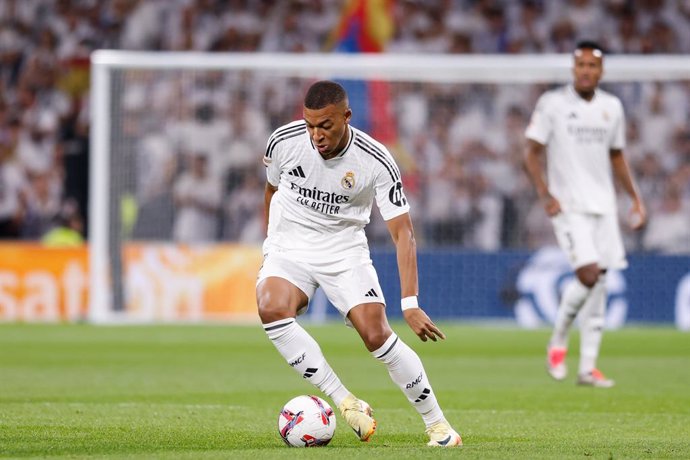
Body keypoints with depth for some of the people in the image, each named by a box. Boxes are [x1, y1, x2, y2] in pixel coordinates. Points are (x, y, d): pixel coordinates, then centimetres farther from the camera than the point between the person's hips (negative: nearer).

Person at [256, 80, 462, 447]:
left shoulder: (377, 162, -20)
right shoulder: (284, 141, -14)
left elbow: (402, 233, -18)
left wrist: (410, 304, -27)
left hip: (345, 250, -1)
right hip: (288, 248, 1)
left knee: (376, 334, -18)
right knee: (272, 308, -30)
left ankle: (436, 423, 0)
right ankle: (346, 403, -23)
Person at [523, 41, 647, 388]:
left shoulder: (612, 107, 10)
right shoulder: (552, 103, -4)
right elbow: (532, 153, -3)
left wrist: (635, 198, 13)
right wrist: (545, 195, -15)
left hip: (603, 205, 5)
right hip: (568, 206, -5)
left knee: (598, 284, 2)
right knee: (588, 274, -19)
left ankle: (588, 367, 6)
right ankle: (557, 341, 5)